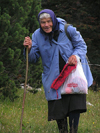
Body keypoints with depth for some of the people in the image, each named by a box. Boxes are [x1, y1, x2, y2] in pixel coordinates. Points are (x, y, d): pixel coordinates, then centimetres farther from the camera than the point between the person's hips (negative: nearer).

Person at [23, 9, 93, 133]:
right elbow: (33, 59, -1)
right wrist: (29, 49, -22)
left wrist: (76, 55, -18)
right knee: (58, 108, 1)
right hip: (54, 78, 2)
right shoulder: (37, 35, -5)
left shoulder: (67, 29, -10)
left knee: (75, 103, -11)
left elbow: (81, 46, 2)